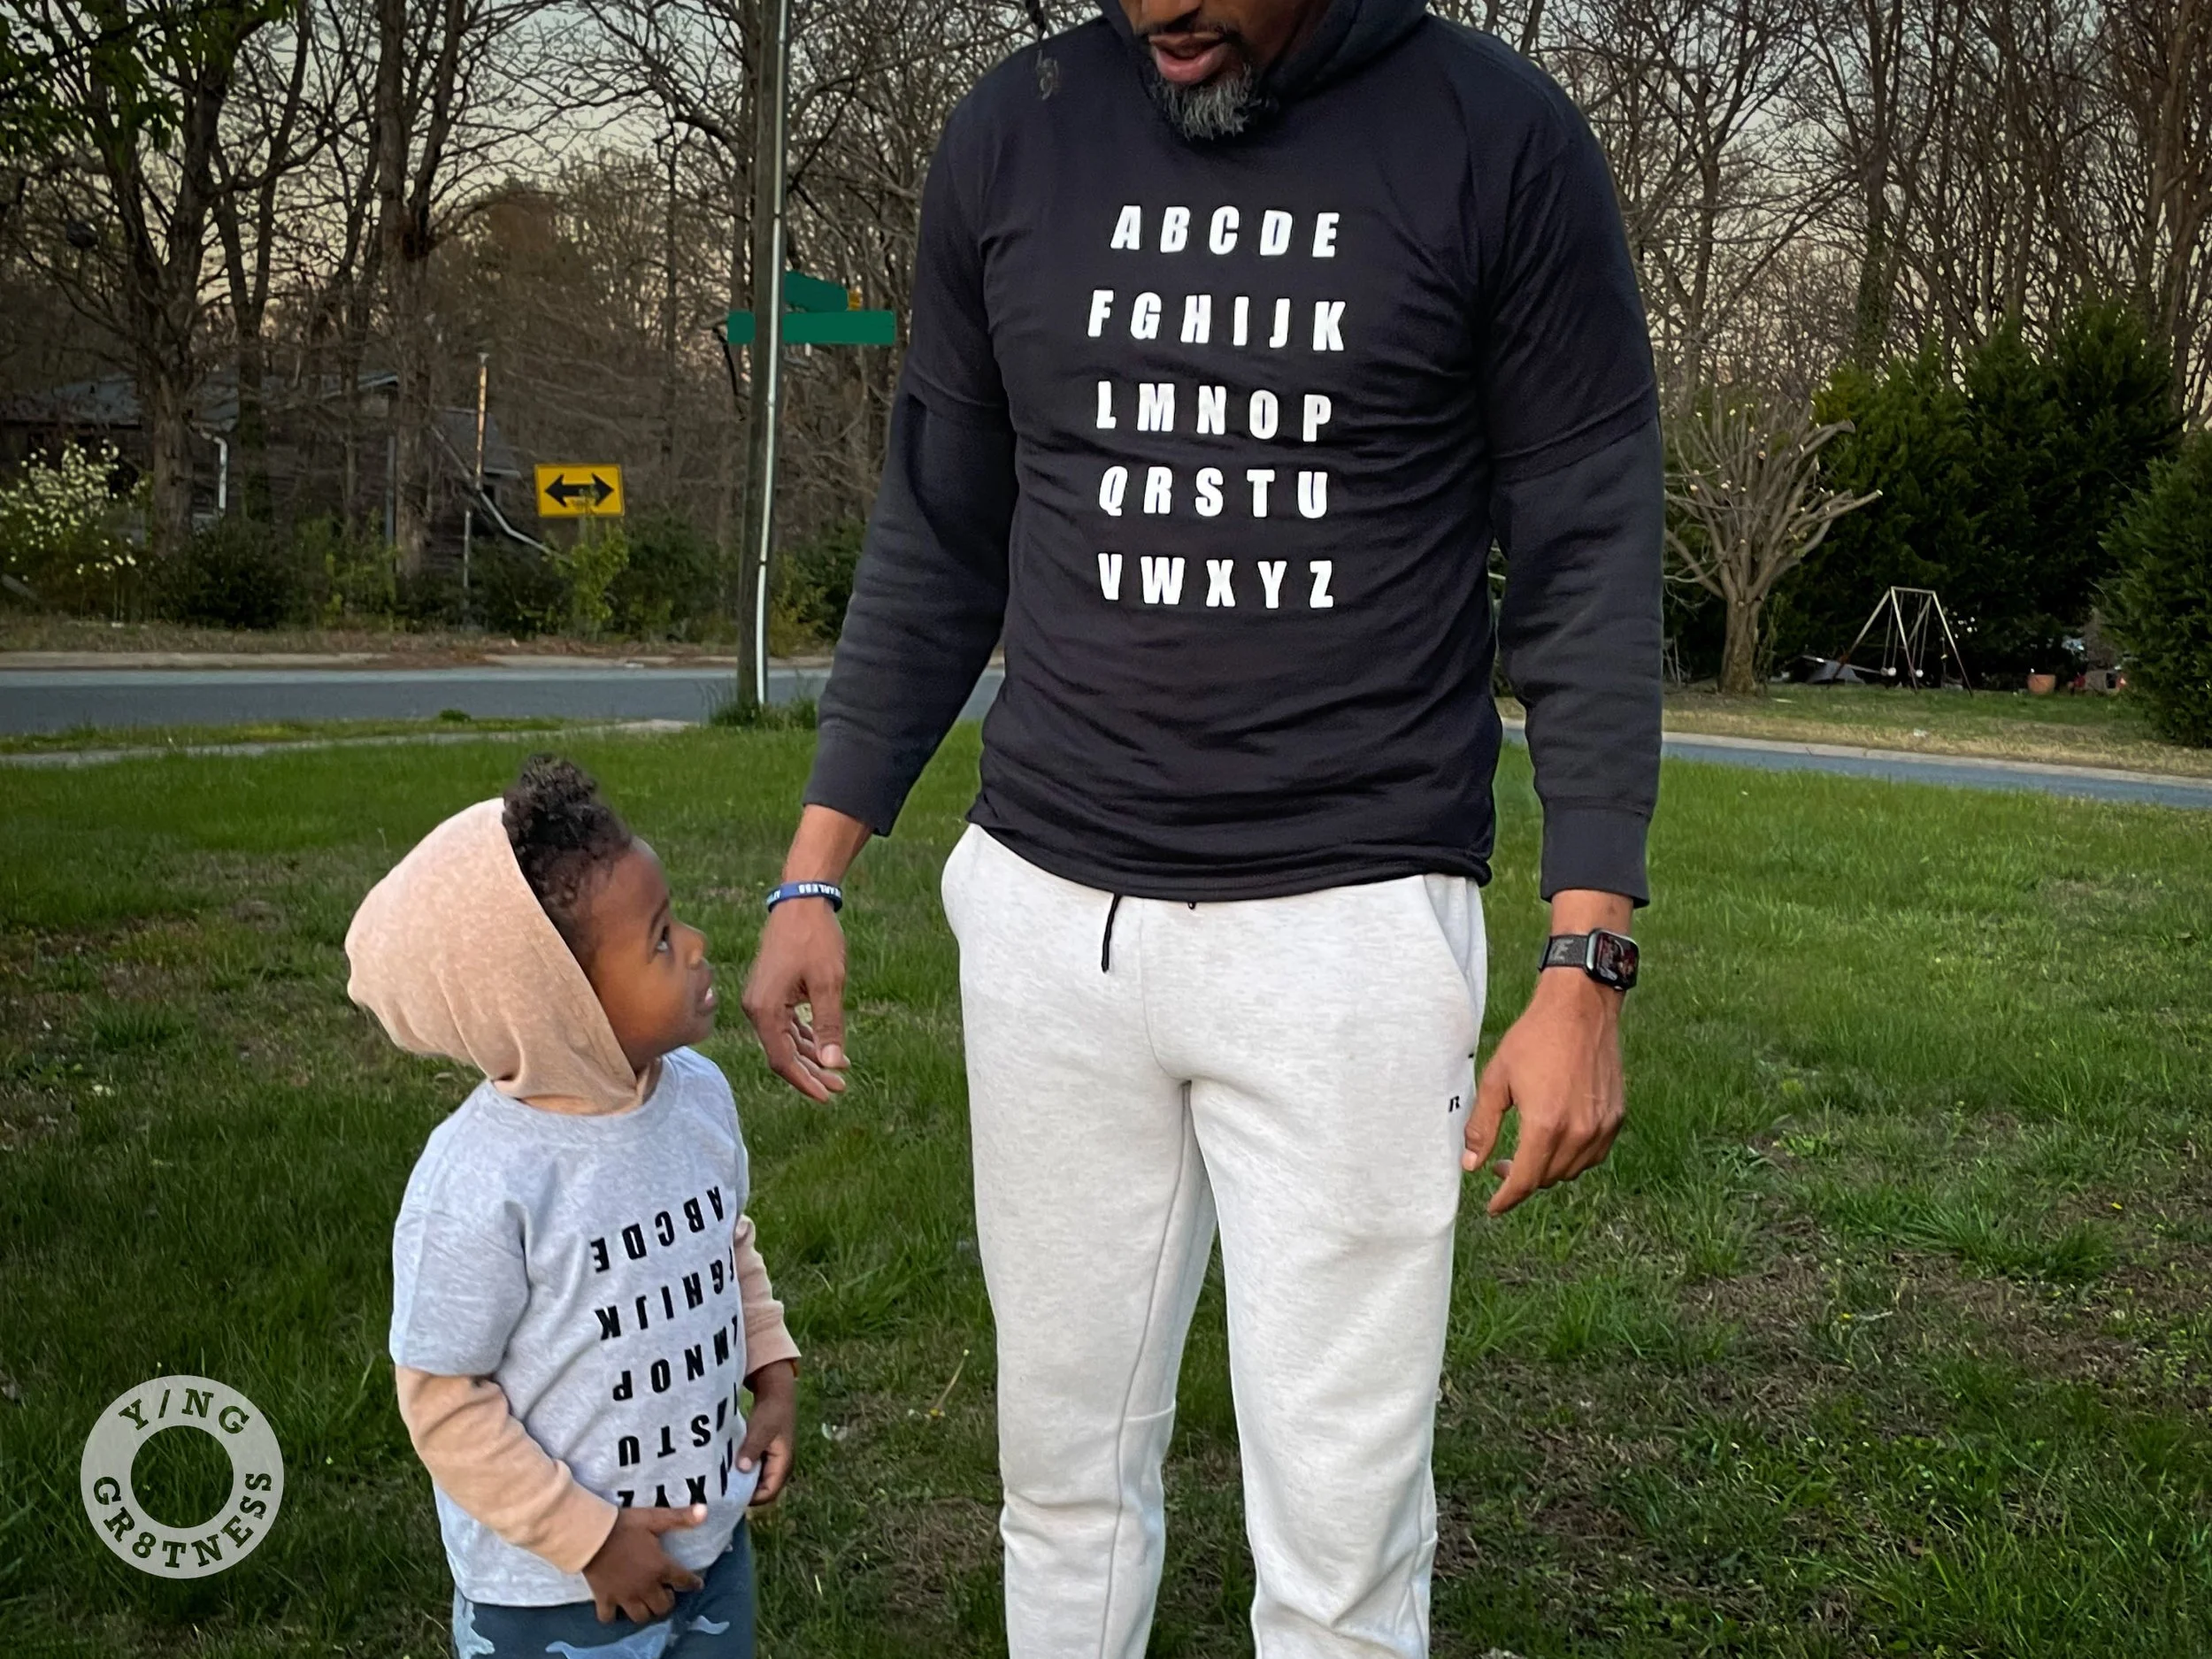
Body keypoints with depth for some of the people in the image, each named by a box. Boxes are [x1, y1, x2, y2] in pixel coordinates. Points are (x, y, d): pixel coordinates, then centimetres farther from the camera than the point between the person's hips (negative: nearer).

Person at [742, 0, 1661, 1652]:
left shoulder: (1501, 145, -5)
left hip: (1347, 925, -3)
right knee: (1065, 1467, 13)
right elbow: (935, 552, 11)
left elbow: (1587, 573, -3)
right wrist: (814, 878, 8)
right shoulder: (1010, 140, 4)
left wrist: (1587, 966, -9)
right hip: (1048, 915, 3)